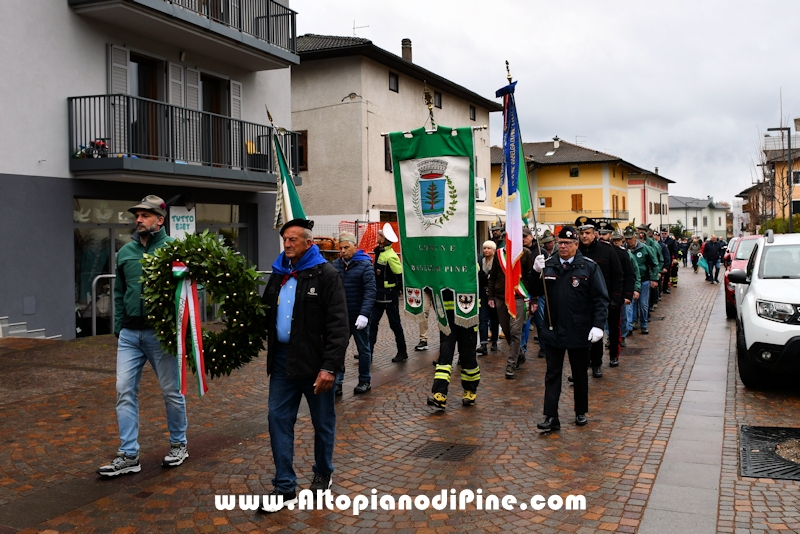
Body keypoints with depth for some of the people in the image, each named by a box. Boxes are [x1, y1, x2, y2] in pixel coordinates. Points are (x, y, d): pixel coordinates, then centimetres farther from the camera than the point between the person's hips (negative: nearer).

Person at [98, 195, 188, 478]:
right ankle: (128, 456, 10)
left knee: (171, 391, 7)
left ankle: (178, 444, 26)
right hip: (129, 334, 5)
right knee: (125, 391, 2)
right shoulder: (125, 252, 10)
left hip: (160, 332, -5)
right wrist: (118, 328, 13)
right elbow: (120, 294, 15)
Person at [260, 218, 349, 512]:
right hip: (282, 359, 6)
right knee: (279, 420, 5)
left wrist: (330, 366, -21)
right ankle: (285, 487, 14)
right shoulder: (279, 273, 9)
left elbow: (338, 325, -15)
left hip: (315, 361, -5)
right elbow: (268, 314, 18)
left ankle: (323, 474, 32)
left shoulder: (326, 274, -10)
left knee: (322, 422, 10)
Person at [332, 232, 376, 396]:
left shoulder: (365, 264, -8)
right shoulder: (335, 264, 5)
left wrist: (364, 314, -24)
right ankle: (337, 383, 7)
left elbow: (370, 292, -15)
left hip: (358, 317, -4)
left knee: (363, 349, 10)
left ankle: (365, 381, 23)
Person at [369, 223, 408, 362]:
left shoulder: (391, 256, -20)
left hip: (389, 296, -8)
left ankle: (402, 353, 17)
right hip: (379, 295, 8)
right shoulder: (379, 252, 8)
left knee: (395, 324, 4)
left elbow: (401, 276, -19)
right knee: (372, 322, 6)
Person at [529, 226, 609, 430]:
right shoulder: (548, 265, 3)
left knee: (580, 374, 14)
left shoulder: (589, 267, -6)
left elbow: (601, 299, -7)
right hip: (553, 330, 2)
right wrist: (536, 272, -15)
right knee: (552, 374, 4)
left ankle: (581, 412, 29)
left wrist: (598, 325, -16)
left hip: (579, 332, -2)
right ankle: (551, 417, 7)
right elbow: (534, 291, 3)